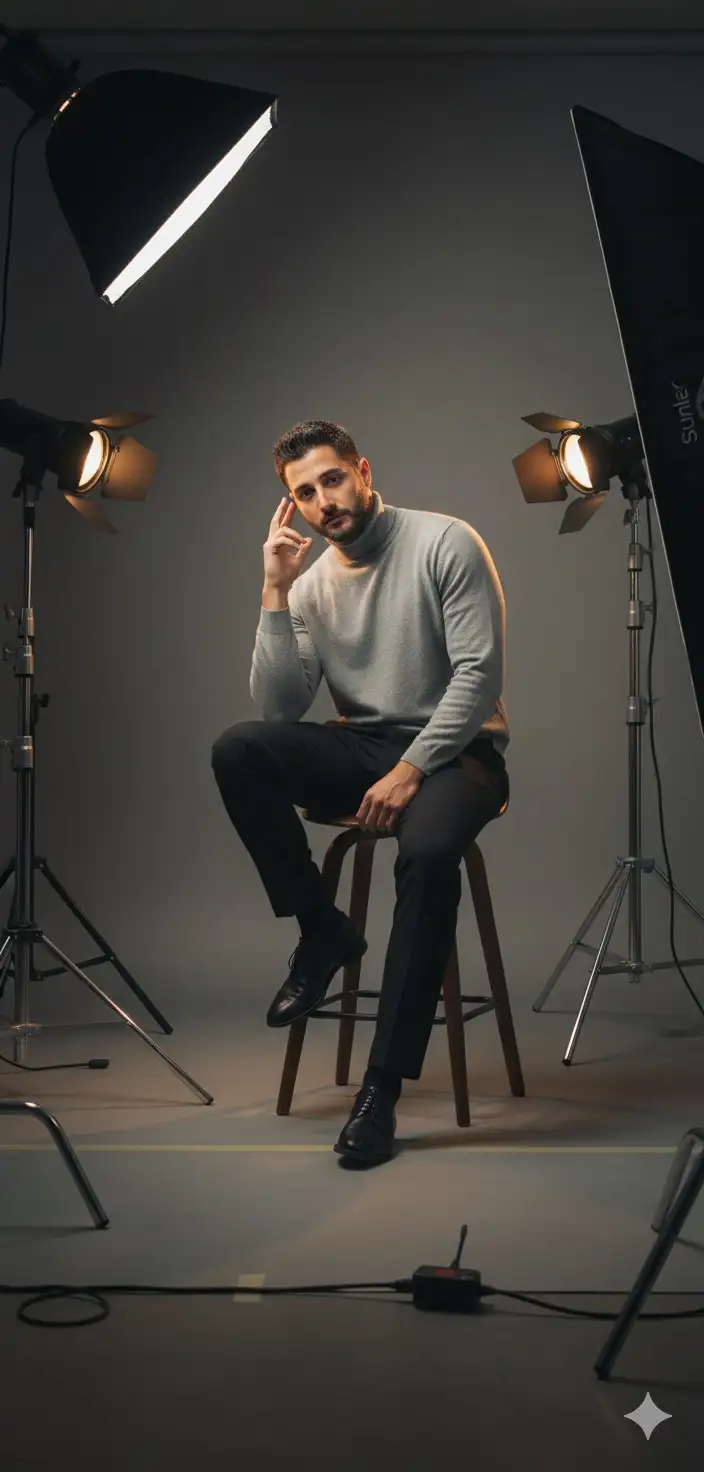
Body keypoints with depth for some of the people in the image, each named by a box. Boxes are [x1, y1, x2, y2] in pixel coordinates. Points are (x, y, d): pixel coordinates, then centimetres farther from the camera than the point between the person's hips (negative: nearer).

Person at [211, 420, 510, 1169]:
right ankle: (322, 929, -7)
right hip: (361, 749, 4)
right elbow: (279, 708, -4)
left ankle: (383, 1085, -29)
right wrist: (276, 592, -10)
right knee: (238, 748, -23)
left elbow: (480, 674, -14)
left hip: (452, 749, -4)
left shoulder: (446, 543, -7)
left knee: (427, 851, -37)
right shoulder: (311, 585, 5)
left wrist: (410, 769, -21)